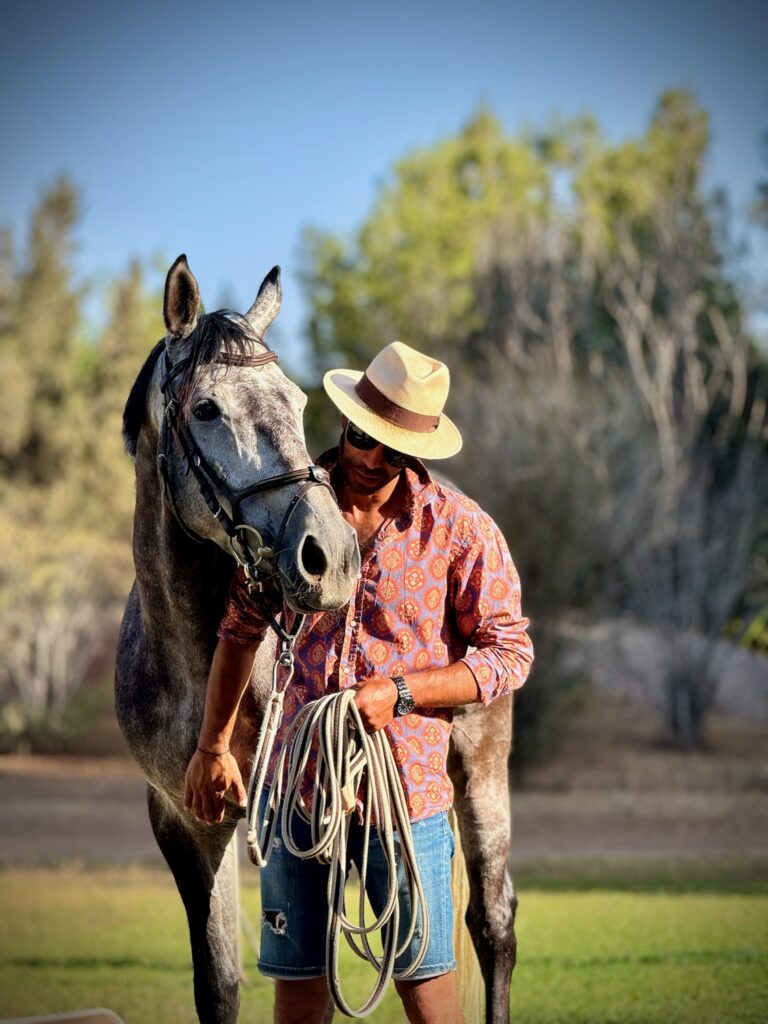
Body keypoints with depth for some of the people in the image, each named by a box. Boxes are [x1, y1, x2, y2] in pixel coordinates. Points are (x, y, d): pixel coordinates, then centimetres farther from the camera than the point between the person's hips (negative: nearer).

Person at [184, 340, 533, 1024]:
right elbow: (240, 629, 15)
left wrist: (399, 693, -17)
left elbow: (509, 653, -5)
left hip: (406, 788, -3)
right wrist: (214, 745, 17)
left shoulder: (460, 528, -6)